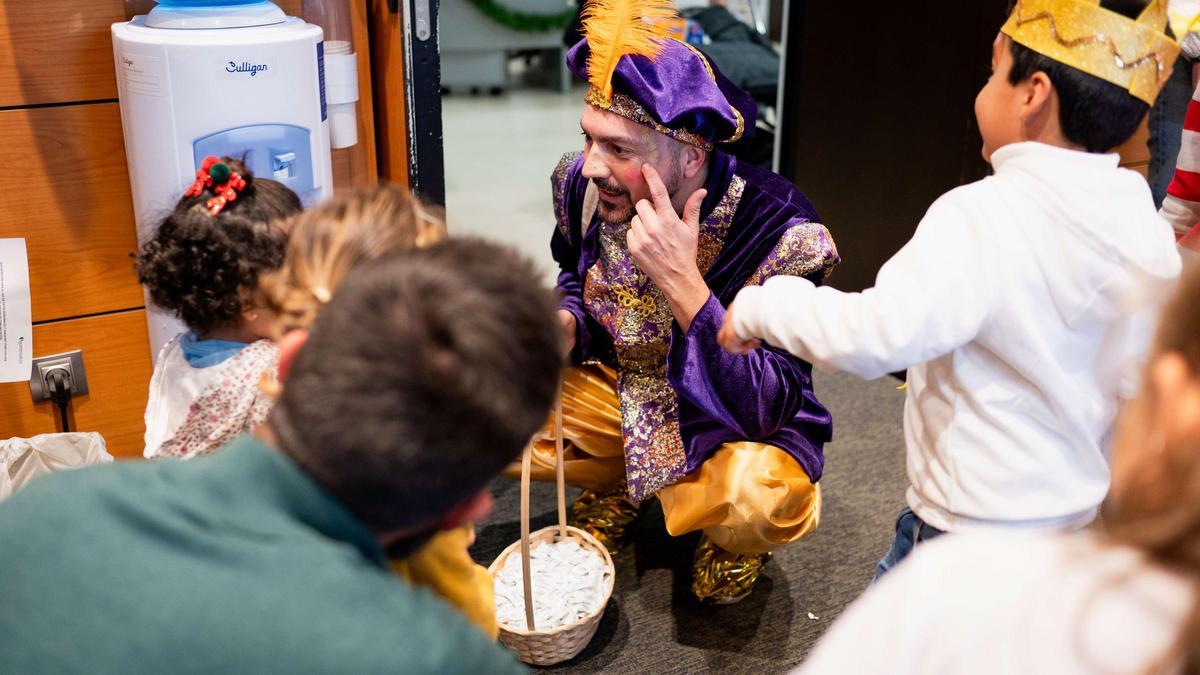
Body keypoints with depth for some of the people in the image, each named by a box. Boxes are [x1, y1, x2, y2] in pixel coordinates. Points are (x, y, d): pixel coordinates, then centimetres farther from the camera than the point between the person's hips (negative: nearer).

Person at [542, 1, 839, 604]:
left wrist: (683, 284, -42)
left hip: (733, 430, -5)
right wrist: (565, 324, -15)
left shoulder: (778, 229, -29)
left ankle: (731, 536, 3)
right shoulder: (581, 185, -14)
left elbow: (767, 409, -32)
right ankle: (614, 482, 13)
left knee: (761, 500, -38)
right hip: (620, 393, 5)